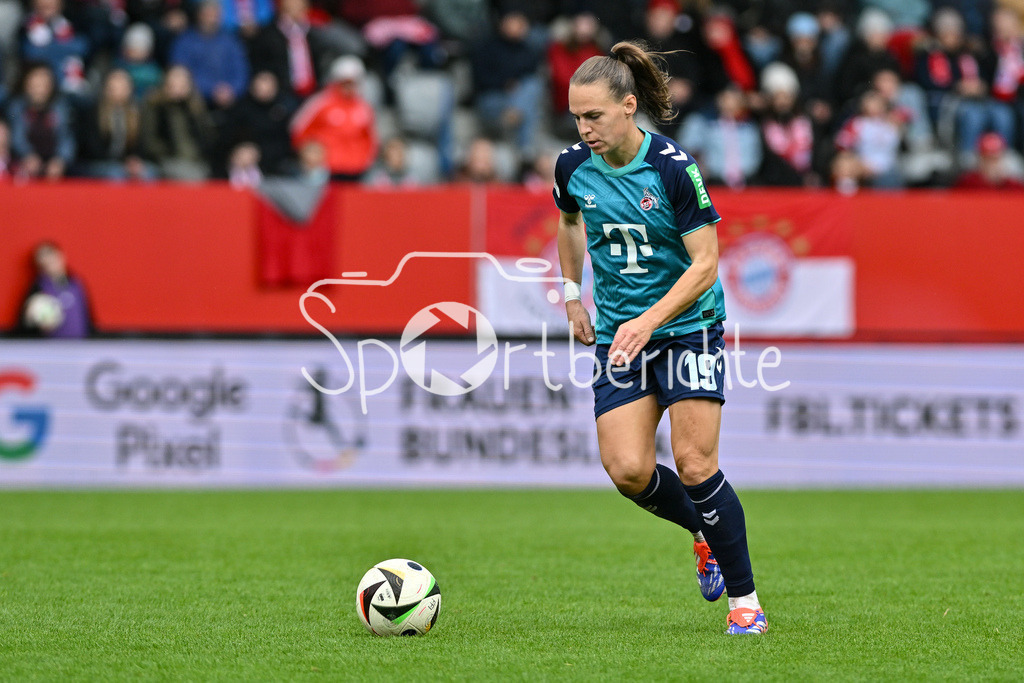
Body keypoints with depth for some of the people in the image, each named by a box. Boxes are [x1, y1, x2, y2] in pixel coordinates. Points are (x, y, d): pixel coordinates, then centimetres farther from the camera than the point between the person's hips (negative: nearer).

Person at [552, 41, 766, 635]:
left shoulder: (674, 167, -18)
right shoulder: (573, 167, -3)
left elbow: (705, 264, -17)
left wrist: (649, 321, -27)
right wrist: (572, 293, 16)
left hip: (689, 324, -4)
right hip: (618, 334, 4)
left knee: (696, 468, -12)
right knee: (628, 470, -11)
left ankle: (745, 599, 3)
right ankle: (706, 533, 20)